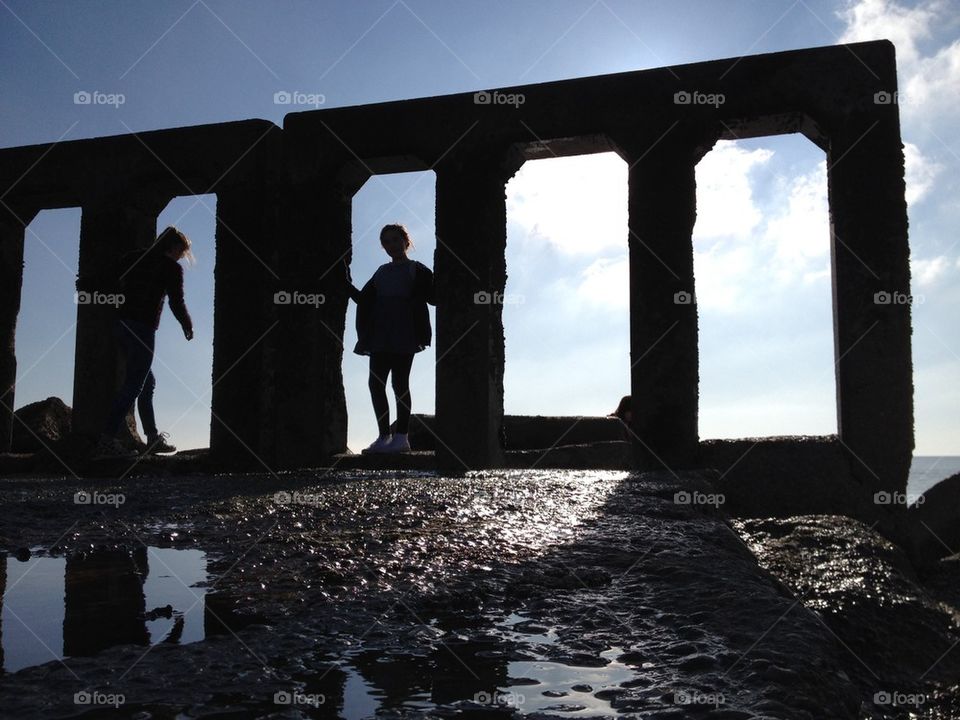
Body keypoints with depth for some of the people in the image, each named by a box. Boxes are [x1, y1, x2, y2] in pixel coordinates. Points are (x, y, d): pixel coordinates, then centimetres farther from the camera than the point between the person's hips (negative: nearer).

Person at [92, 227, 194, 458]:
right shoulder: (171, 268, -2)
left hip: (121, 324, 8)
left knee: (147, 382, 16)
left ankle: (153, 437, 19)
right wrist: (188, 327, 11)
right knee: (133, 385, -7)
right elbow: (177, 303, -4)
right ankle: (107, 440, -13)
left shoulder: (133, 258, 16)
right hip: (142, 328, -8)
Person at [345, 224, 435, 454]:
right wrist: (347, 284, 14)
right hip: (380, 337, 6)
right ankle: (384, 436, 9)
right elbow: (364, 300, 22)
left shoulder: (416, 270, 5)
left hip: (404, 335, -6)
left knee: (399, 383, -6)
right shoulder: (382, 272, 20)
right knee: (376, 383, 1)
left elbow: (434, 297, -6)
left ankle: (401, 437, -1)